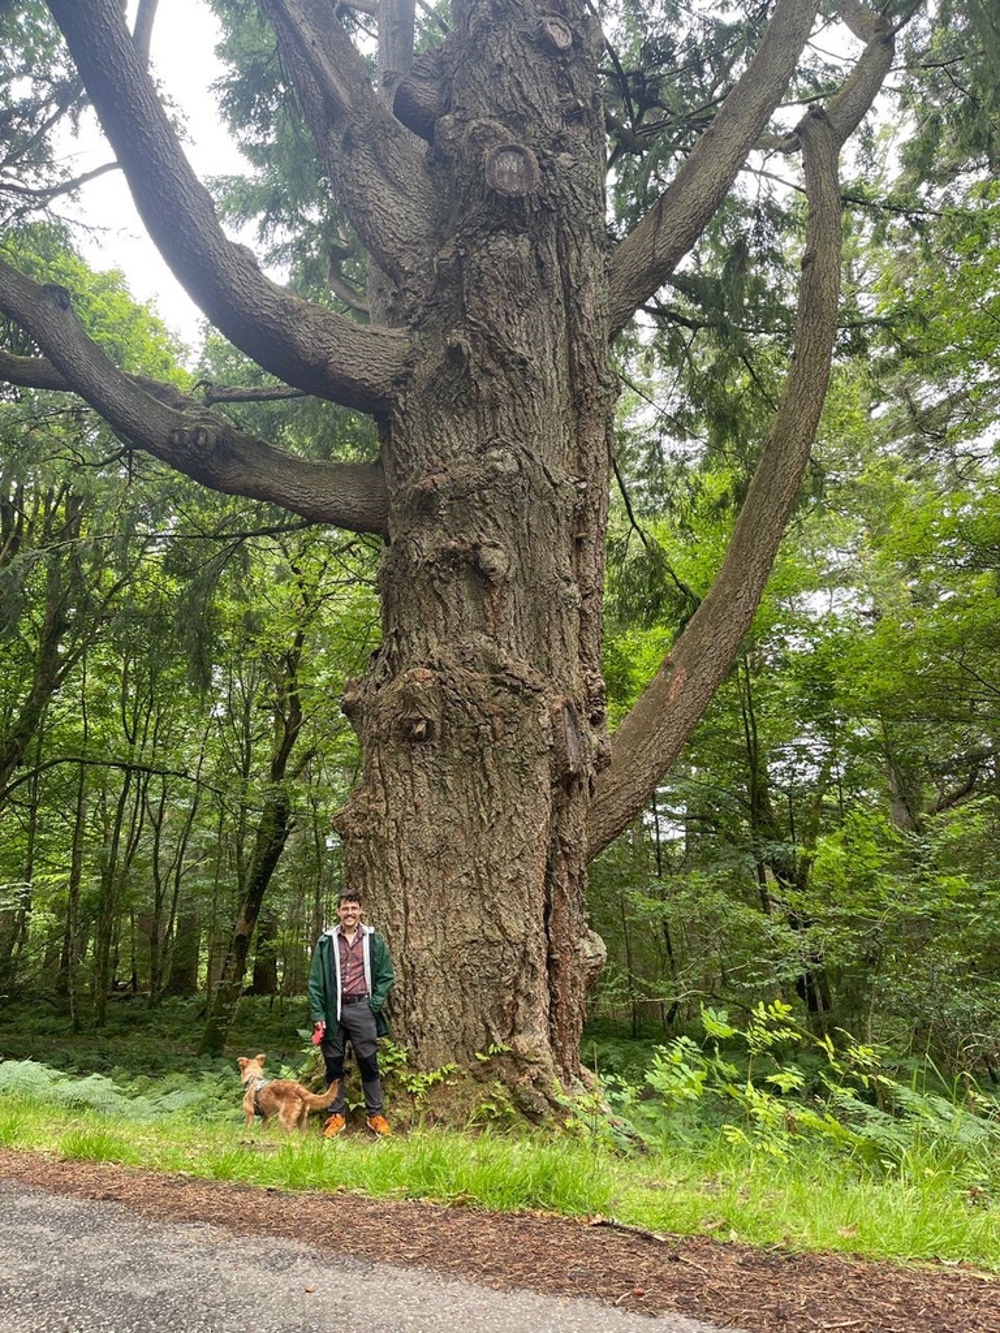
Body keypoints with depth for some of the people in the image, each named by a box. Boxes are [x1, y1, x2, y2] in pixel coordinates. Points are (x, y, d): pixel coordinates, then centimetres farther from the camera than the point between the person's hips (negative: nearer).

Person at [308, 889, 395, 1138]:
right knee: (333, 1065, 8)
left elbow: (386, 975, 5)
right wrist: (318, 1014, -3)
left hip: (362, 1008, -1)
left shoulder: (373, 940, 2)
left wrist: (374, 1004, -4)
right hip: (333, 1010, 1)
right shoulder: (326, 941, 2)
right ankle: (336, 1115, 21)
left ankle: (375, 1115, 15)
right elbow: (315, 980, 3)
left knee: (369, 1063, 4)